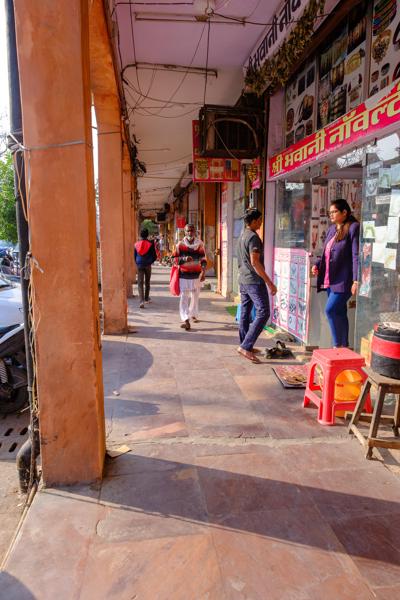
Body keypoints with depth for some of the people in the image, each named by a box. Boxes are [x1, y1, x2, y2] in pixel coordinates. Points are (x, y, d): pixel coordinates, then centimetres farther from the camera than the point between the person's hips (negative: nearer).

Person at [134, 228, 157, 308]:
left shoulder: (136, 244, 0)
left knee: (140, 283, -2)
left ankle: (141, 300, -17)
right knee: (147, 282, 17)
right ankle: (146, 298, 31)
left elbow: (134, 256, 8)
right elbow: (154, 256, -4)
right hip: (148, 265, 0)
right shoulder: (150, 244, -6)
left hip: (139, 265, 0)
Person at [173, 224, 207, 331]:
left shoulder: (200, 244, 3)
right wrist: (184, 259, -18)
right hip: (184, 275, -2)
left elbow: (203, 259, 3)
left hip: (196, 275, 2)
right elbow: (174, 258, 0)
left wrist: (203, 272, -10)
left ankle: (194, 314, 37)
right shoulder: (180, 244, -1)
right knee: (184, 297, -9)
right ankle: (185, 319, -12)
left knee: (195, 296, 15)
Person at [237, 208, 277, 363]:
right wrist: (269, 282, -21)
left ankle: (245, 346, 20)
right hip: (254, 280, -10)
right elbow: (255, 262, -22)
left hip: (243, 280, 10)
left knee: (245, 313, 12)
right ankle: (245, 346, -13)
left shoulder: (242, 235, 15)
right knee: (263, 313, -9)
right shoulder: (253, 237, -15)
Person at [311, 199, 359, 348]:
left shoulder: (353, 228, -8)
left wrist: (356, 280, -19)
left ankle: (338, 345, -1)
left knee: (330, 310, -14)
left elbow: (356, 255, -14)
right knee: (339, 313, 12)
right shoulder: (332, 229, 15)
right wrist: (317, 265, 4)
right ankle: (344, 346, 22)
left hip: (343, 280, -8)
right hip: (330, 279, 8)